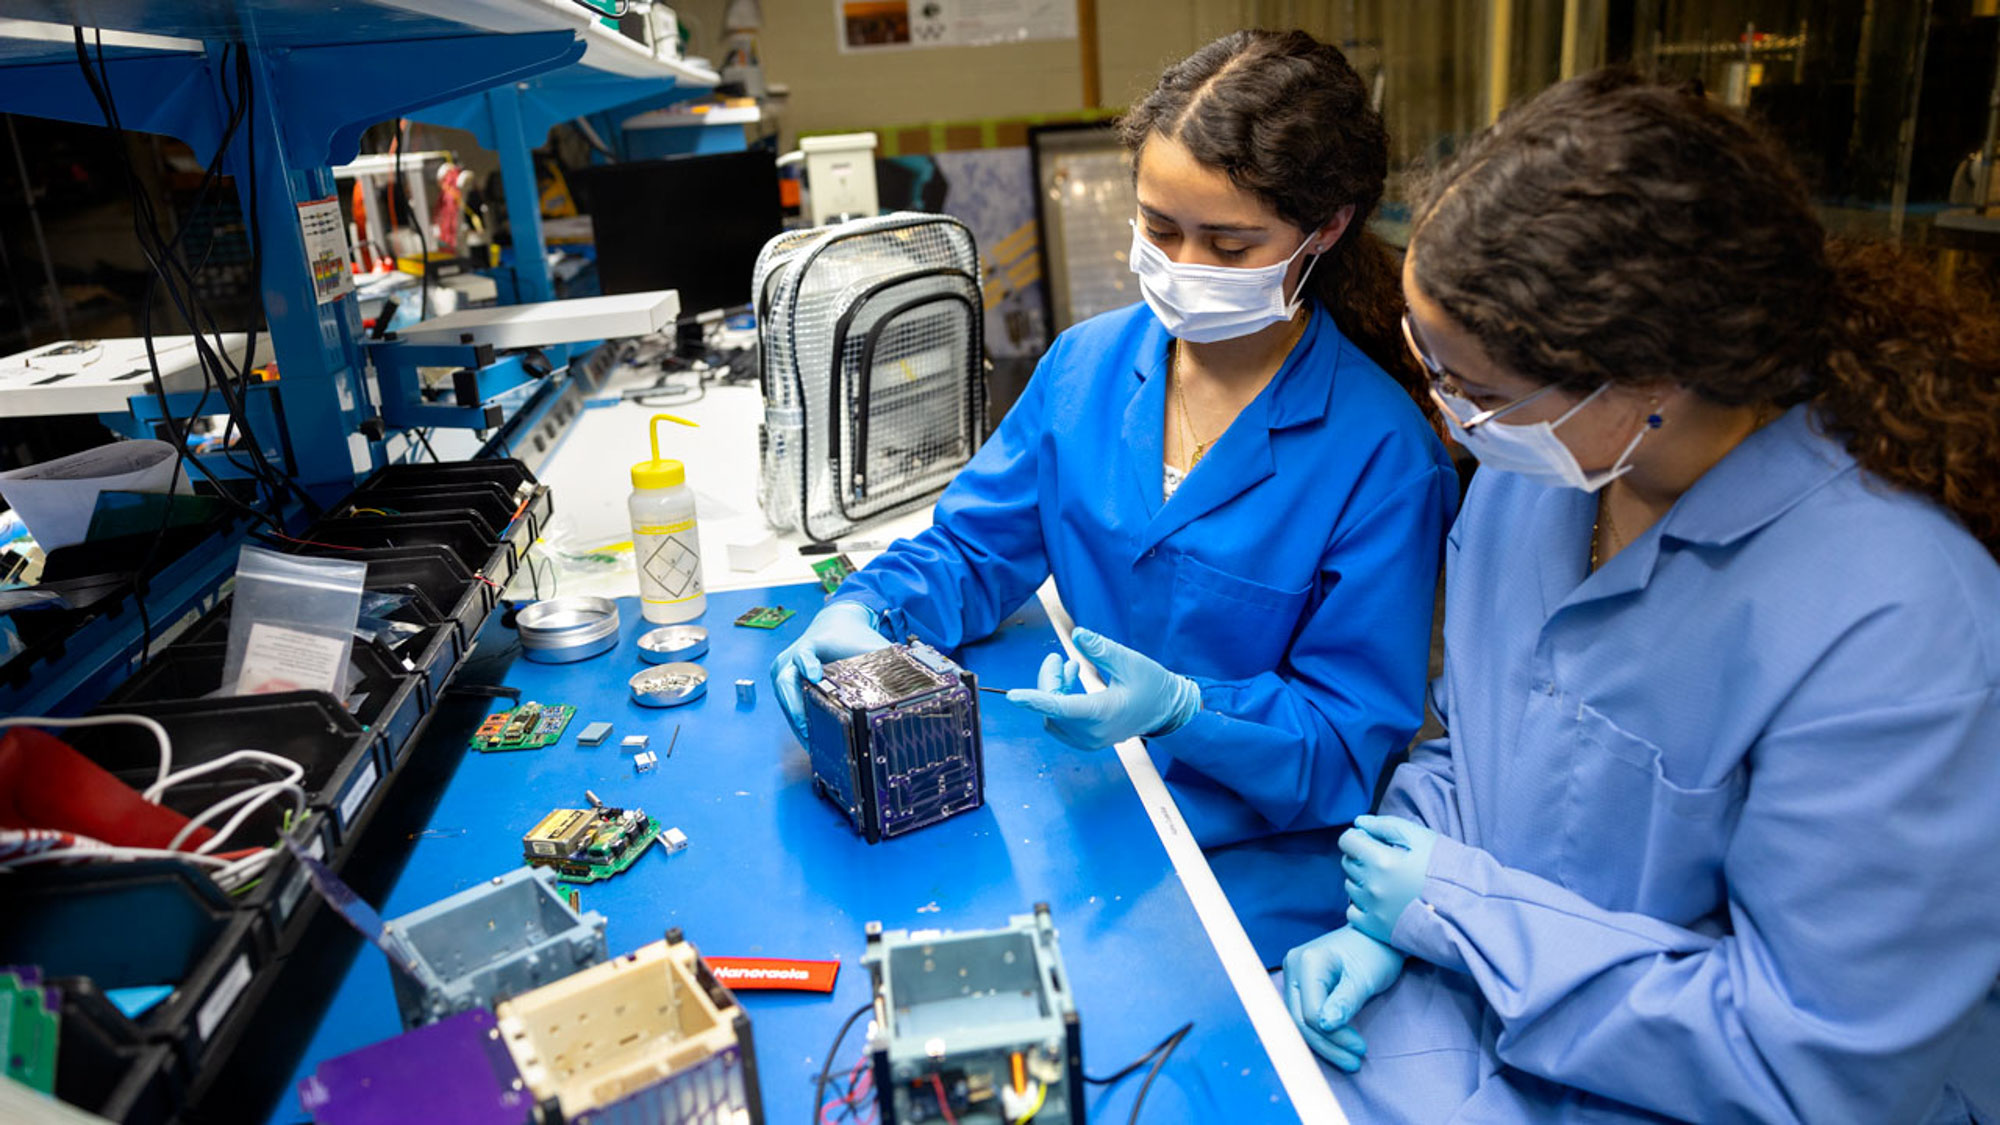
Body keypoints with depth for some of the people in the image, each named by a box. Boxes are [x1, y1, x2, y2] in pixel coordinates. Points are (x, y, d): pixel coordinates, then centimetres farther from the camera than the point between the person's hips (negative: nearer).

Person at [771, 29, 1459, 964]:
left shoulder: (1383, 455, -14)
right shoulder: (1085, 364, 1)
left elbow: (1354, 737, -12)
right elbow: (973, 548, 8)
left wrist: (1181, 710, -29)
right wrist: (864, 612, -13)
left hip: (1251, 862, -4)